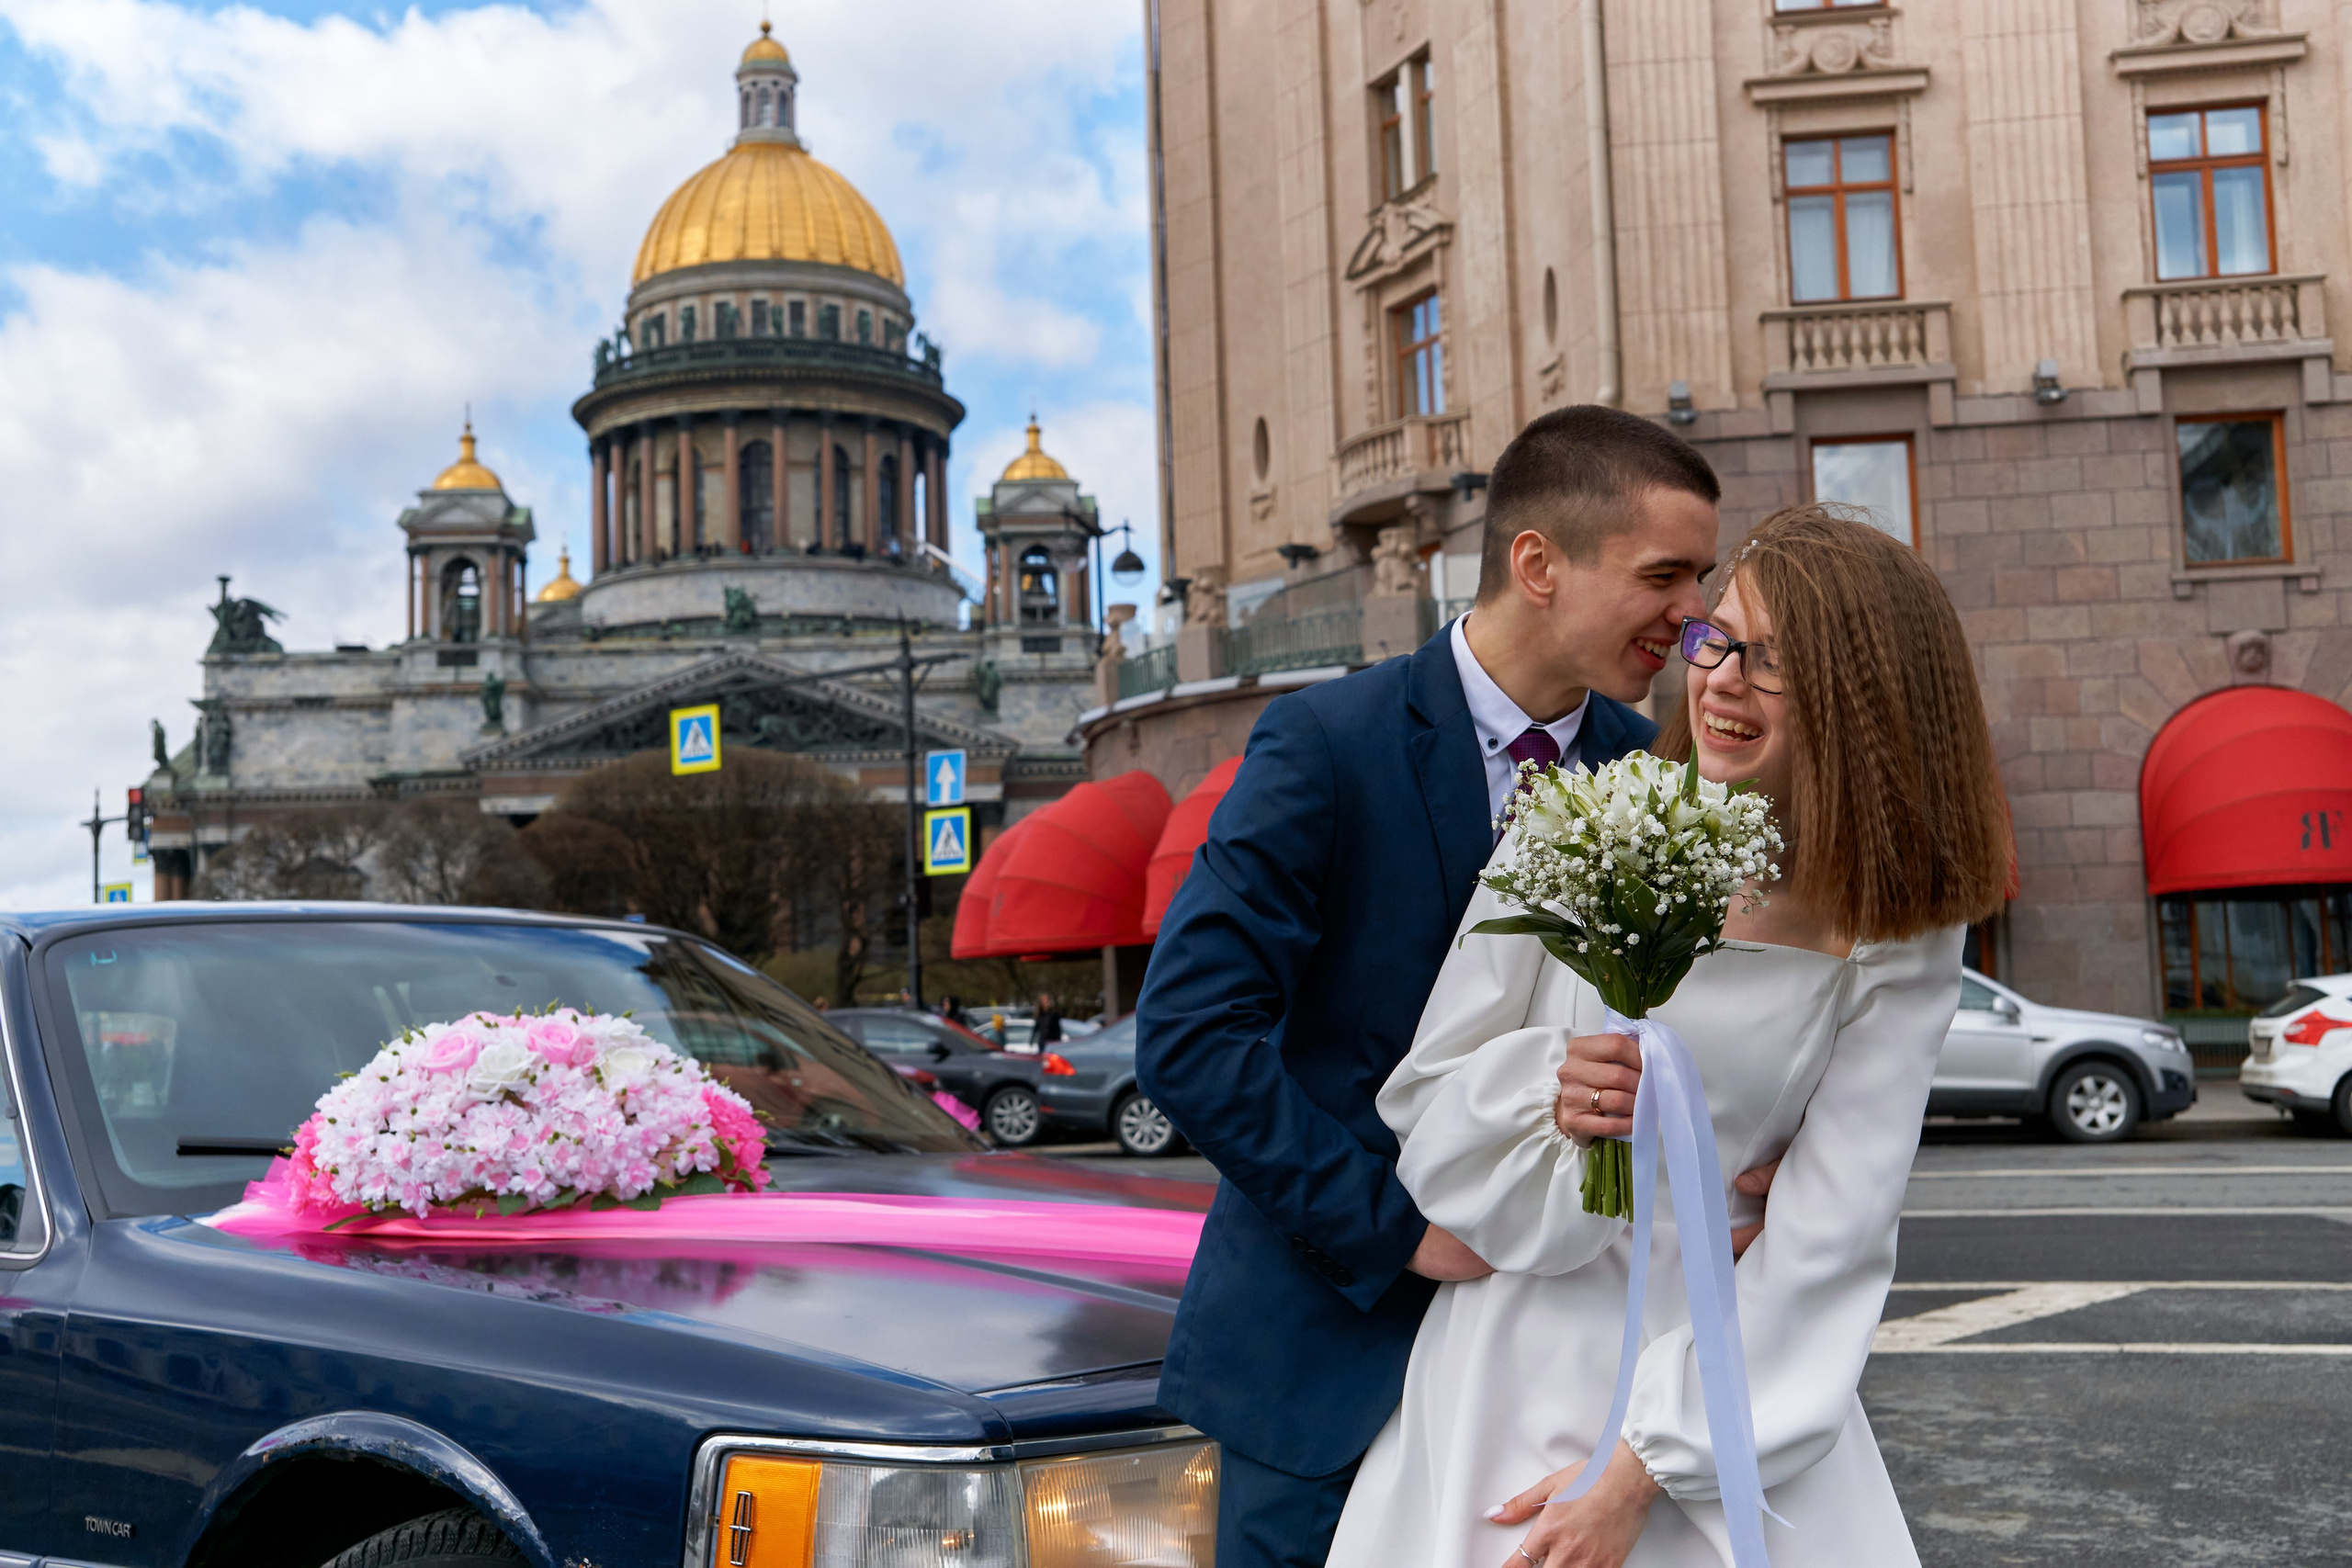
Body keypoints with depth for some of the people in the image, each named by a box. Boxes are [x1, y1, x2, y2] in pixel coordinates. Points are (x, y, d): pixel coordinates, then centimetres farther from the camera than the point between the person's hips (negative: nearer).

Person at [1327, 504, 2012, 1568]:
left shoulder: (1903, 932, -6)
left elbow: (1831, 1233, -9)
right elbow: (1428, 1099, 0)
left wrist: (1641, 1472, -13)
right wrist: (1544, 1085, -22)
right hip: (1524, 1354, 0)